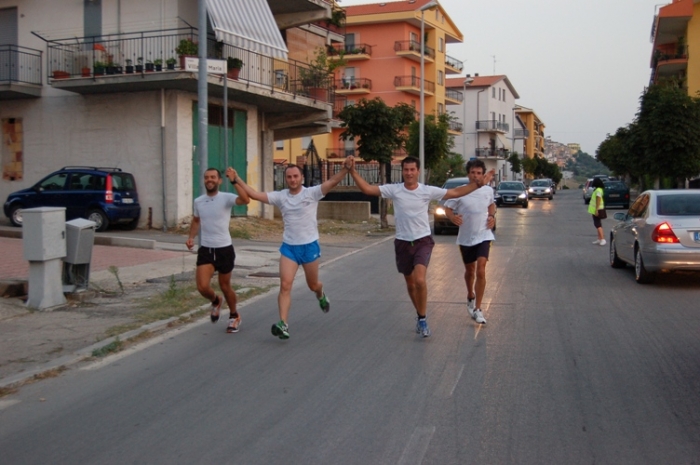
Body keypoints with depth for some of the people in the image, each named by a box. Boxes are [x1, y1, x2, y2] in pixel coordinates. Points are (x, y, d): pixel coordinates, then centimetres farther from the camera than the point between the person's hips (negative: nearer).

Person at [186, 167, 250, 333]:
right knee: (203, 287, -11)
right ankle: (215, 301, 26)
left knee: (225, 287, 11)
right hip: (205, 250, 3)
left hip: (224, 249, -3)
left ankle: (234, 316, 37)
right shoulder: (198, 201, 4)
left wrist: (234, 181, -36)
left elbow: (246, 200, -32)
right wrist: (191, 237, 6)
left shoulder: (226, 198, -11)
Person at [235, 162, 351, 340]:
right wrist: (237, 180, -11)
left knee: (312, 285, 16)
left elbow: (332, 181, -21)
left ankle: (321, 295, 53)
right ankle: (283, 324, -14)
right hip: (289, 247, 2)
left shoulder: (312, 193, -9)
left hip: (310, 246, -1)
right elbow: (254, 194, -4)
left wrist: (346, 168, -36)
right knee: (285, 285, -12)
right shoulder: (280, 196, -1)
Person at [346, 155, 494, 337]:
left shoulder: (428, 191, -6)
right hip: (403, 243, 2)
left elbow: (455, 192, -2)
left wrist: (479, 184, -7)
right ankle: (421, 316, 36)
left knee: (420, 280, -21)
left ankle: (422, 318, -2)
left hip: (423, 242, -2)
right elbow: (367, 189, -9)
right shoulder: (394, 190, -6)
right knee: (410, 283, 14)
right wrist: (352, 170, -19)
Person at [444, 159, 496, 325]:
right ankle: (470, 297, 46)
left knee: (481, 271, -14)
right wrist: (452, 217, -25)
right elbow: (447, 208, -4)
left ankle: (477, 309, -9)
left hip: (483, 236, 0)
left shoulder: (488, 190, -1)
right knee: (469, 271, 16)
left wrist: (492, 216, 1)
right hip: (465, 238, 0)